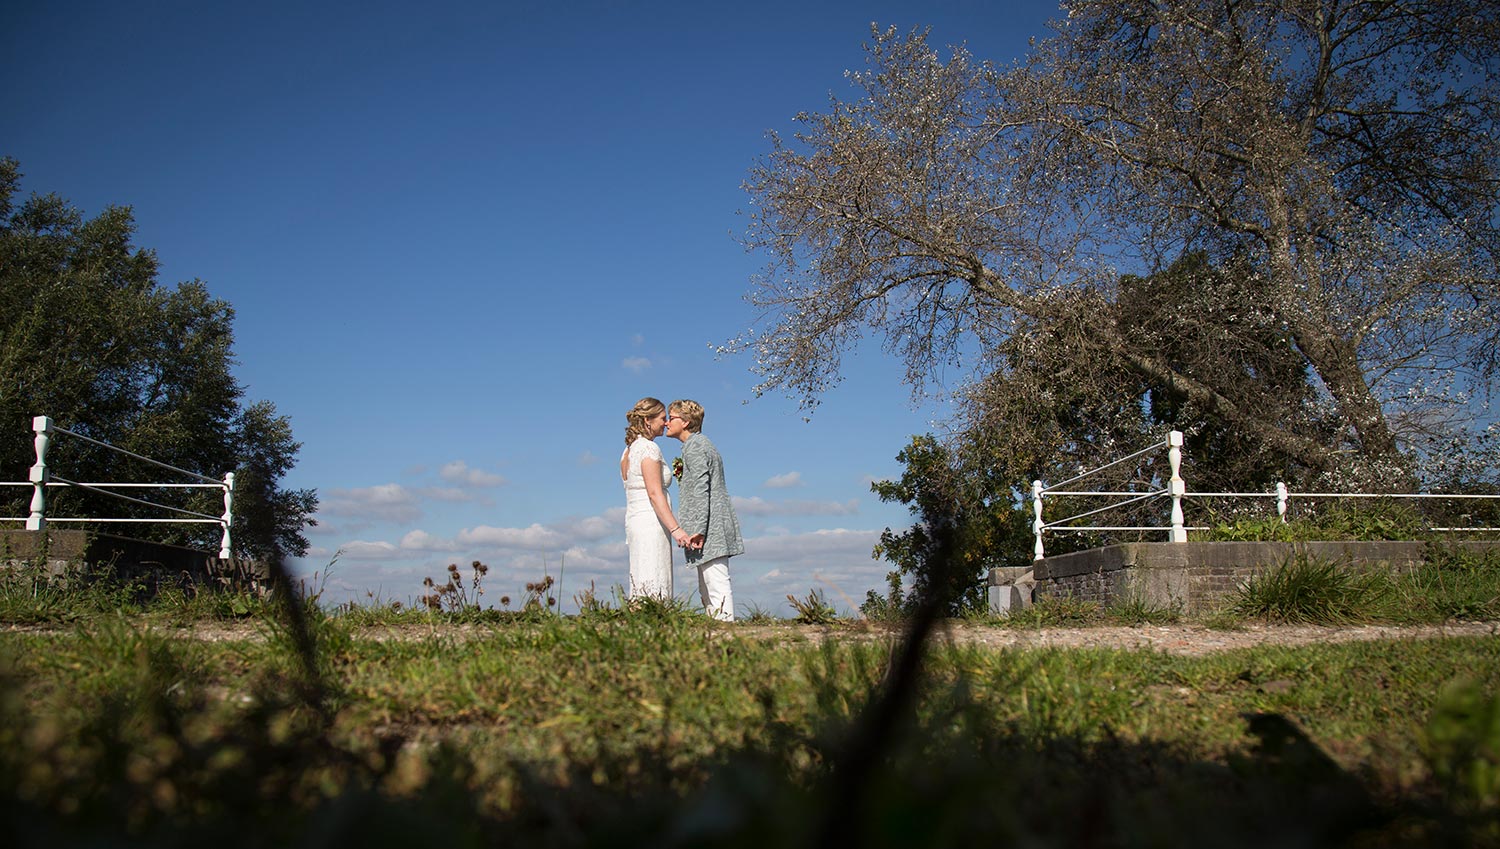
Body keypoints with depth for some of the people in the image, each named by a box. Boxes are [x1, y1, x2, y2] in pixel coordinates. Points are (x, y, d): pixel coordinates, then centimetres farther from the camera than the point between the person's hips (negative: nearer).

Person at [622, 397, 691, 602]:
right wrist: (675, 529, -21)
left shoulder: (629, 449, 19)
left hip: (633, 520, 9)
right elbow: (654, 493, -18)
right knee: (653, 589, -14)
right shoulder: (649, 448, -9)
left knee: (641, 589, 5)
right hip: (651, 523, -9)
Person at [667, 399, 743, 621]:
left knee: (717, 585, -13)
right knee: (706, 589, 10)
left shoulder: (694, 446, -8)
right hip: (713, 530, 10)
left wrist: (698, 530, -21)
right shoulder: (701, 444, 23)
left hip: (711, 528, -10)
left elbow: (700, 489, -17)